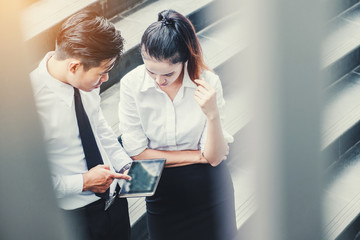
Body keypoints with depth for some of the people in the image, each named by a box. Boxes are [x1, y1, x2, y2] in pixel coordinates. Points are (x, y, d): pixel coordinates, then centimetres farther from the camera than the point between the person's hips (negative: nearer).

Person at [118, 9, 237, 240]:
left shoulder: (208, 82, -17)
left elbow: (214, 157, -16)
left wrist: (212, 114, -34)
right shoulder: (131, 84, -17)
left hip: (208, 185, 0)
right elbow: (137, 152, -13)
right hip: (162, 188, 0)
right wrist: (199, 155, -12)